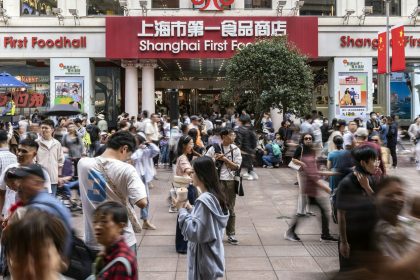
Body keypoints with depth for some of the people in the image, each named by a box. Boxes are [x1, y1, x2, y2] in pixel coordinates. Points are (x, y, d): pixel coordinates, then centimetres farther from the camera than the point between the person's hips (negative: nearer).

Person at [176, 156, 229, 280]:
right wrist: (190, 208, 2)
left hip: (204, 260, -9)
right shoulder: (215, 196, 4)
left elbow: (194, 232, -26)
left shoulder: (204, 200, -25)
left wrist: (182, 209, -18)